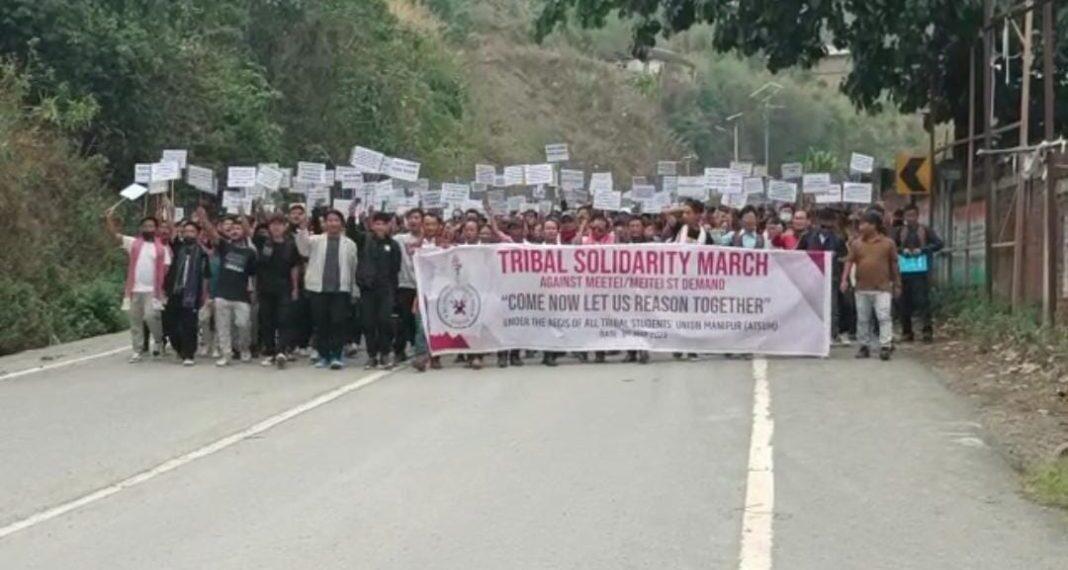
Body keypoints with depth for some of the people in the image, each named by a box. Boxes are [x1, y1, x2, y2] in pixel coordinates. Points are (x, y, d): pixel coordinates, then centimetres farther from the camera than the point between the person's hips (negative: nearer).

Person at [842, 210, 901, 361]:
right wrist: (844, 279, -9)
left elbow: (894, 265, 6)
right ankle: (864, 346, 19)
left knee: (884, 317, -11)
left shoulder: (888, 243, 1)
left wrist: (897, 285, 8)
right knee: (862, 319, 9)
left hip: (882, 288, -3)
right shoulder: (856, 244, 6)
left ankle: (885, 346, -11)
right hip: (862, 288, 3)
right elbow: (849, 261, 4)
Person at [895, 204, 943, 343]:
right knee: (905, 301, 3)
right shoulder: (900, 231, 12)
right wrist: (902, 250, -10)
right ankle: (907, 332, 10)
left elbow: (939, 243, 0)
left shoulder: (925, 231, 7)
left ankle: (927, 330, -13)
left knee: (923, 299, -11)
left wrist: (922, 250, -11)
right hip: (904, 270, 2)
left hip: (921, 270, -2)